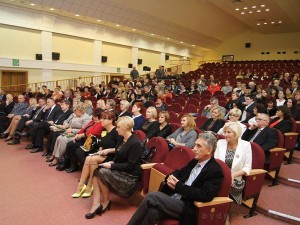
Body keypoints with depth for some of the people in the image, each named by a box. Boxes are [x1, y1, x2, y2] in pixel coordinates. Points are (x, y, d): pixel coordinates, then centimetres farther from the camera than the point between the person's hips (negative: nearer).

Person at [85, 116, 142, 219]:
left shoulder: (135, 143, -20)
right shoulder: (123, 140, 7)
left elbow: (130, 165, -21)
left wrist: (111, 166, -20)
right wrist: (112, 162, -3)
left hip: (130, 176, -9)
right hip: (120, 171, 9)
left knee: (102, 172, -22)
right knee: (96, 172, -10)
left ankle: (106, 202, -3)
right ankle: (96, 203, -16)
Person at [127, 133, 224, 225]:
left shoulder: (215, 171, -9)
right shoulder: (195, 161, 13)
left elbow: (205, 195, -20)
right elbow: (178, 173, 20)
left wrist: (178, 186, -18)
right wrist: (170, 177, -5)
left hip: (186, 208, -6)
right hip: (173, 199, 6)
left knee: (152, 197, -23)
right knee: (153, 211, -24)